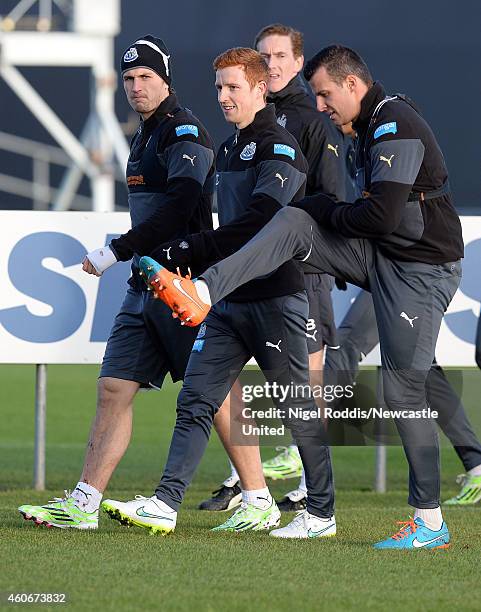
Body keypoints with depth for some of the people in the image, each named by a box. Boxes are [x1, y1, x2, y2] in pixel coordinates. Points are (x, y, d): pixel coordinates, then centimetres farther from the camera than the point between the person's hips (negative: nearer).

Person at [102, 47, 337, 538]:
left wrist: (187, 252, -24)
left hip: (276, 298, -8)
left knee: (298, 410, 1)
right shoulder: (227, 150, 17)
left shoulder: (281, 149, -11)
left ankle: (323, 515, 11)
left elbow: (255, 223, -22)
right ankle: (165, 505, -8)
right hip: (229, 299, 8)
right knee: (195, 401, -2)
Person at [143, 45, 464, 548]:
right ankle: (202, 293, -18)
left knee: (402, 391, -7)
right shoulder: (373, 127, 14)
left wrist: (325, 211, -9)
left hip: (420, 271, -9)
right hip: (380, 257, 9)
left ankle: (431, 522, 1)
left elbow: (382, 215, -26)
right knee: (292, 222, -6)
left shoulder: (395, 126, -18)